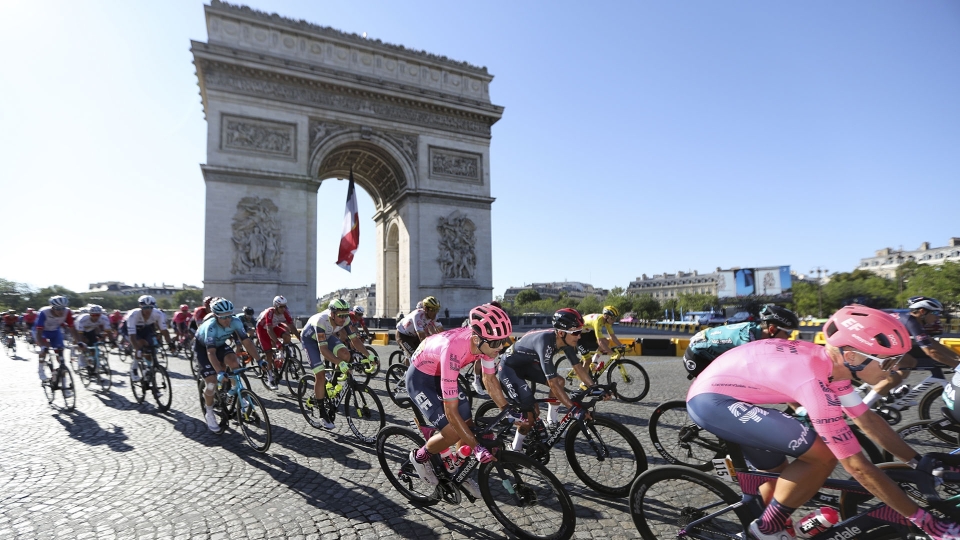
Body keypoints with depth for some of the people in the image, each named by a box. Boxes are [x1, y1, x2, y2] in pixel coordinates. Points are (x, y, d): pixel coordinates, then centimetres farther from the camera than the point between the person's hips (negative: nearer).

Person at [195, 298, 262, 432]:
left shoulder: (235, 322, -27)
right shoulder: (211, 327, -38)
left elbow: (246, 341, -27)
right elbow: (211, 352, -44)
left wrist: (259, 360, -34)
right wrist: (220, 373, -55)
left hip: (219, 344, 4)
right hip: (203, 347, -3)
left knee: (233, 361, -27)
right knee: (212, 381, -14)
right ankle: (208, 413, 10)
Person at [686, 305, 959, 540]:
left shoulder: (831, 363, 1)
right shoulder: (815, 380, -27)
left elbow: (867, 419, 15)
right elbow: (858, 467, -21)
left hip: (721, 394, 10)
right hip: (711, 400, -10)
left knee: (781, 474, 20)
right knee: (821, 455, -13)